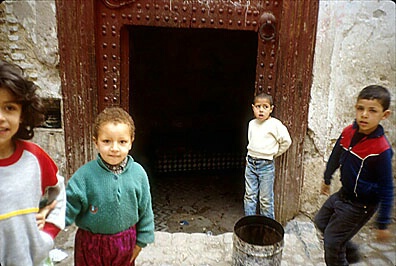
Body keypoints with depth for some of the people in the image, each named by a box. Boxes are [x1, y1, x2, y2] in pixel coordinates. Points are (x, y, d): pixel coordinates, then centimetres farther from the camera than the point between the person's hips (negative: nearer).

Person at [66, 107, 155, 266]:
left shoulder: (138, 173, -13)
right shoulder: (85, 174, -18)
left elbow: (145, 209, -3)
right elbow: (70, 206, -14)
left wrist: (141, 241, 2)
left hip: (126, 242, 2)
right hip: (91, 244, -1)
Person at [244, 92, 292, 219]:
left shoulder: (275, 124, -11)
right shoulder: (252, 123, 7)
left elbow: (286, 141, -9)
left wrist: (275, 153, -1)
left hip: (266, 165, -5)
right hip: (251, 163, 5)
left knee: (266, 199, 4)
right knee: (249, 196, 11)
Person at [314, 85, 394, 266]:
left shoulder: (381, 150, -28)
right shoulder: (348, 132, -10)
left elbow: (386, 189, -20)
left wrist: (383, 224, -14)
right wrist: (327, 180, 22)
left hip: (359, 206, -7)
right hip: (343, 194, 7)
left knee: (332, 243, 1)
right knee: (321, 221, 25)